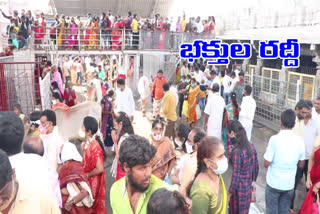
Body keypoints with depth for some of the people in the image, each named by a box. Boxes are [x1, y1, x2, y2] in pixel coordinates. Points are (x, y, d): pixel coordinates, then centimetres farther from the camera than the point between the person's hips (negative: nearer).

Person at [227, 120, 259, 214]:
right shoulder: (251, 146, -5)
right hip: (249, 187, 7)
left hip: (239, 188, -6)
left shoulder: (237, 151, -27)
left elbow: (236, 176, -23)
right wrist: (253, 181, 22)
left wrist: (229, 194, -12)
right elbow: (256, 166, 7)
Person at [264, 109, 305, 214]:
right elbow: (301, 165, 3)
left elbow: (267, 164, -17)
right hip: (289, 184, 3)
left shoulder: (274, 139, -20)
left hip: (274, 183, -3)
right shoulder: (299, 141, -8)